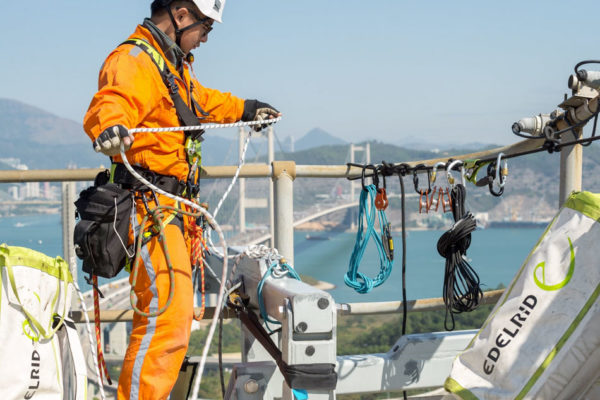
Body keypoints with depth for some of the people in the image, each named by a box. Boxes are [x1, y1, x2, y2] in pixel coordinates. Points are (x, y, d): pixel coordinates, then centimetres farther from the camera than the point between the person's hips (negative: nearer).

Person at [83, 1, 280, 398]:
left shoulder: (173, 63, 20)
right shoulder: (135, 60, -14)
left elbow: (201, 100, 41)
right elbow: (109, 104, -35)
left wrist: (245, 108, 53)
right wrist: (110, 127, -57)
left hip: (174, 206, 11)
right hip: (150, 205, -11)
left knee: (175, 312, 17)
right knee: (168, 316, -17)